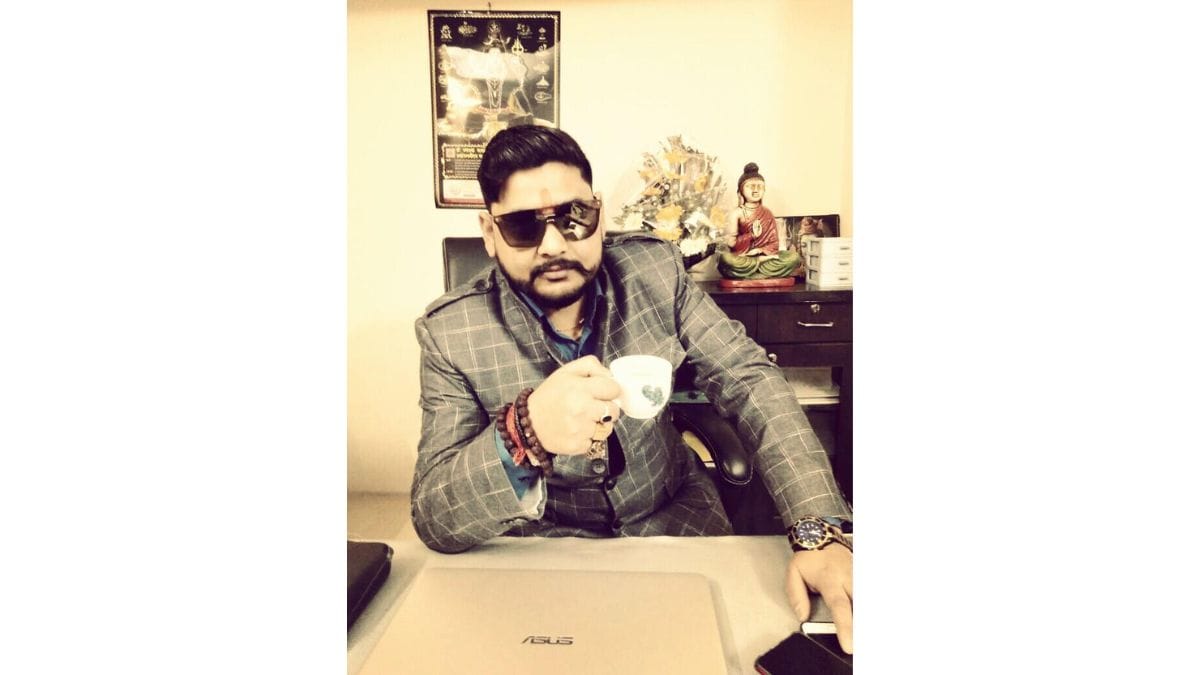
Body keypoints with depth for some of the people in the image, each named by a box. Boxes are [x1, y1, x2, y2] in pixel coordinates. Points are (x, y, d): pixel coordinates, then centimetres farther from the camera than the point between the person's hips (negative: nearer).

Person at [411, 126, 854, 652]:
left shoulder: (655, 269, -11)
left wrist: (822, 531, -26)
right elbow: (433, 521, -20)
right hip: (540, 545, -2)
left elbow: (749, 380, -11)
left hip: (673, 514, 2)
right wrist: (524, 435, -42)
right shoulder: (450, 333, -18)